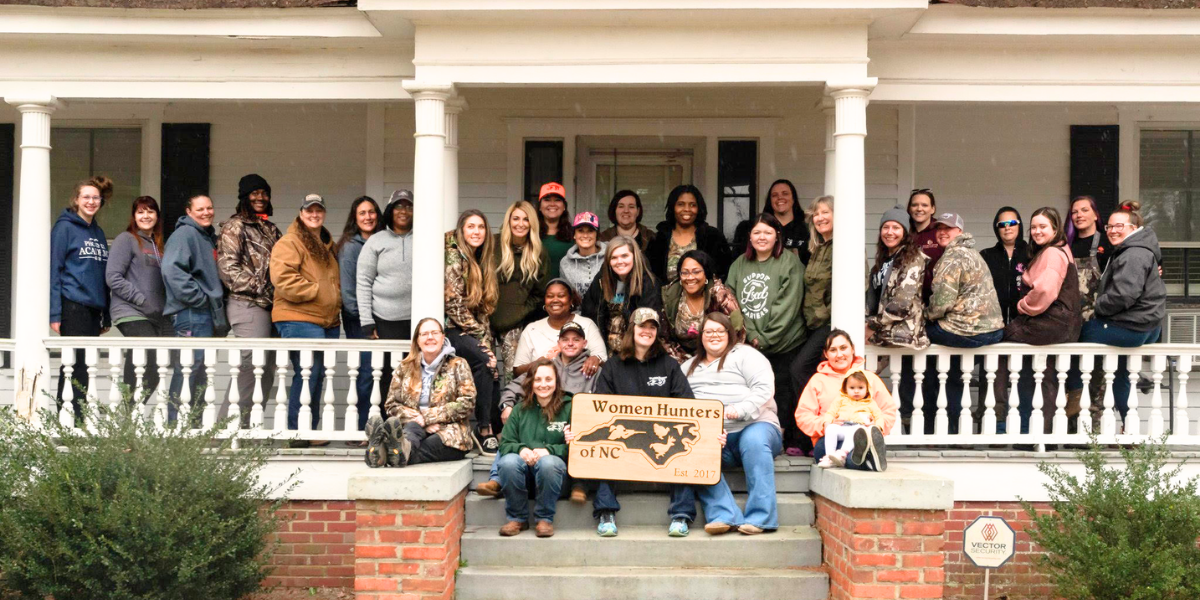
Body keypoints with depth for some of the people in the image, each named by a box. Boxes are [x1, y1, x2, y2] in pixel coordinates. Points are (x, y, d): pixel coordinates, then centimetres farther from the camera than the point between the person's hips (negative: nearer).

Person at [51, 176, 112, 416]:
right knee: (76, 365, -8)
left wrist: (105, 316, 14)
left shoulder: (99, 233, 17)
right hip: (73, 306, -6)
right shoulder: (65, 227, -2)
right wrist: (55, 313, -14)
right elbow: (53, 270, -7)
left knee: (82, 367, 6)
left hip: (94, 308, 6)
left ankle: (79, 422, 10)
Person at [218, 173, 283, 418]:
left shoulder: (270, 229, 22)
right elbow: (227, 267, -11)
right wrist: (261, 288, -12)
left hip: (269, 306, 8)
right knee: (251, 366, -14)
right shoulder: (235, 227, -1)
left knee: (267, 371, 7)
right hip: (249, 305, -8)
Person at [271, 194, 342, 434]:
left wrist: (337, 298, 13)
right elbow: (283, 278, -18)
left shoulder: (327, 245, 22)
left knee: (318, 375, 11)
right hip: (299, 319, -8)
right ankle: (297, 431, -4)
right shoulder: (289, 243, -5)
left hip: (328, 320, 9)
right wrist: (316, 290, -17)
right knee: (307, 373, -12)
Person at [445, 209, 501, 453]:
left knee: (491, 366, -16)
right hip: (449, 330, -7)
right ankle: (484, 429, -22)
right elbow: (454, 304, -15)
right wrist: (480, 336, -13)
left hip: (470, 332, 7)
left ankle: (494, 425, -9)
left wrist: (486, 338, 1)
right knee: (484, 361, -28)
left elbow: (484, 307, 13)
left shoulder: (481, 261, 14)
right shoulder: (453, 257, -10)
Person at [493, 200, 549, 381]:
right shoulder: (494, 245, 1)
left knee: (513, 371, -9)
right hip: (493, 317, 0)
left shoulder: (539, 253, 6)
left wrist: (521, 313, -1)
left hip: (520, 323, 0)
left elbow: (540, 292, 9)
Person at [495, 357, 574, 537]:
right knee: (508, 461, -30)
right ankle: (517, 518, -11)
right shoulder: (520, 410, 12)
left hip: (553, 466, -2)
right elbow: (505, 443, 7)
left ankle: (545, 519, -14)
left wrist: (549, 451, -20)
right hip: (524, 467, 2)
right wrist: (521, 449, -15)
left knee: (548, 463, -36)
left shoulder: (568, 407, 3)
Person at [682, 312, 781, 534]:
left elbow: (764, 388, -5)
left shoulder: (745, 355, 11)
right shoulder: (689, 367, 26)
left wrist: (741, 410, -22)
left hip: (753, 426, -3)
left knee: (753, 440, -38)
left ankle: (760, 517, -36)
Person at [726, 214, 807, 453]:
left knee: (783, 393, -3)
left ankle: (793, 442, 9)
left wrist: (765, 338, -11)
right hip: (749, 344, 4)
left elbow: (788, 306, -10)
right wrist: (751, 335, -6)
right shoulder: (740, 264, 11)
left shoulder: (790, 262, -4)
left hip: (783, 344, -4)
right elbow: (733, 302, 7)